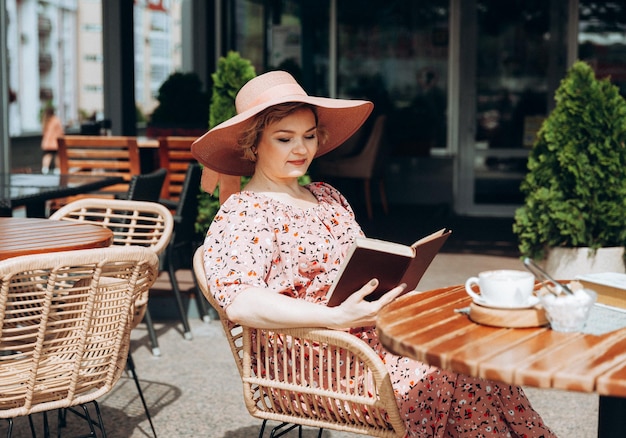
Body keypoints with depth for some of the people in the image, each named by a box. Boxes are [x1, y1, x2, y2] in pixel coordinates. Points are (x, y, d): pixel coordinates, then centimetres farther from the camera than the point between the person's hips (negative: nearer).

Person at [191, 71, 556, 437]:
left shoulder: (328, 197, 19)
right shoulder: (243, 214, -5)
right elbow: (240, 303, -20)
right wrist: (336, 318, -27)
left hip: (372, 328, 7)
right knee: (449, 372, -24)